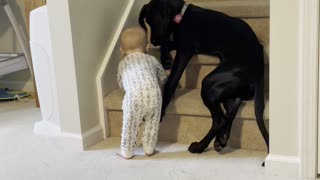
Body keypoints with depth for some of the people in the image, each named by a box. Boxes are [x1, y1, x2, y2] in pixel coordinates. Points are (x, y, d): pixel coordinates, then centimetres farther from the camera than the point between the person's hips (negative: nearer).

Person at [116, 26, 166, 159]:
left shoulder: (123, 63, 26)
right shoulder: (152, 59, 28)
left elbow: (121, 84, 33)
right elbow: (162, 78, 36)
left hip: (134, 96, -1)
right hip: (154, 94, 1)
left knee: (130, 125, 13)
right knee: (152, 123, 19)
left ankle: (126, 152, 24)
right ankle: (149, 149, 28)